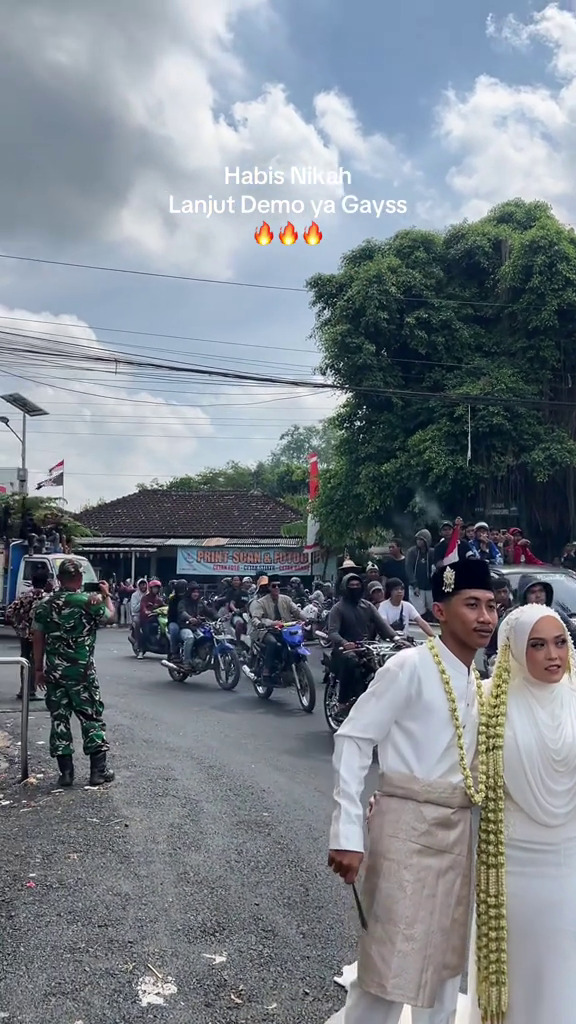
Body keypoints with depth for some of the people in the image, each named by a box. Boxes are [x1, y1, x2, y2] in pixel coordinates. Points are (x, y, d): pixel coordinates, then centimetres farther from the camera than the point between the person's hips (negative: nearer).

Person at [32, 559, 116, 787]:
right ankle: (98, 770, 8)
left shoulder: (44, 604, 2)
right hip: (82, 671, -3)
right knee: (92, 718, 6)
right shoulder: (90, 601, -9)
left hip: (54, 671, 3)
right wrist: (106, 595, 24)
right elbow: (110, 617, 9)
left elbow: (38, 638, 4)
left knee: (59, 718, 9)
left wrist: (39, 669, 11)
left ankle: (66, 771, 11)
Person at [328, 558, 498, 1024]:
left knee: (445, 954, 19)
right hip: (409, 825, -7)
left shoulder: (479, 682, 8)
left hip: (458, 829, 7)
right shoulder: (411, 666, -15)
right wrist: (348, 832, -21)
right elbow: (353, 739, -17)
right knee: (391, 958, 0)